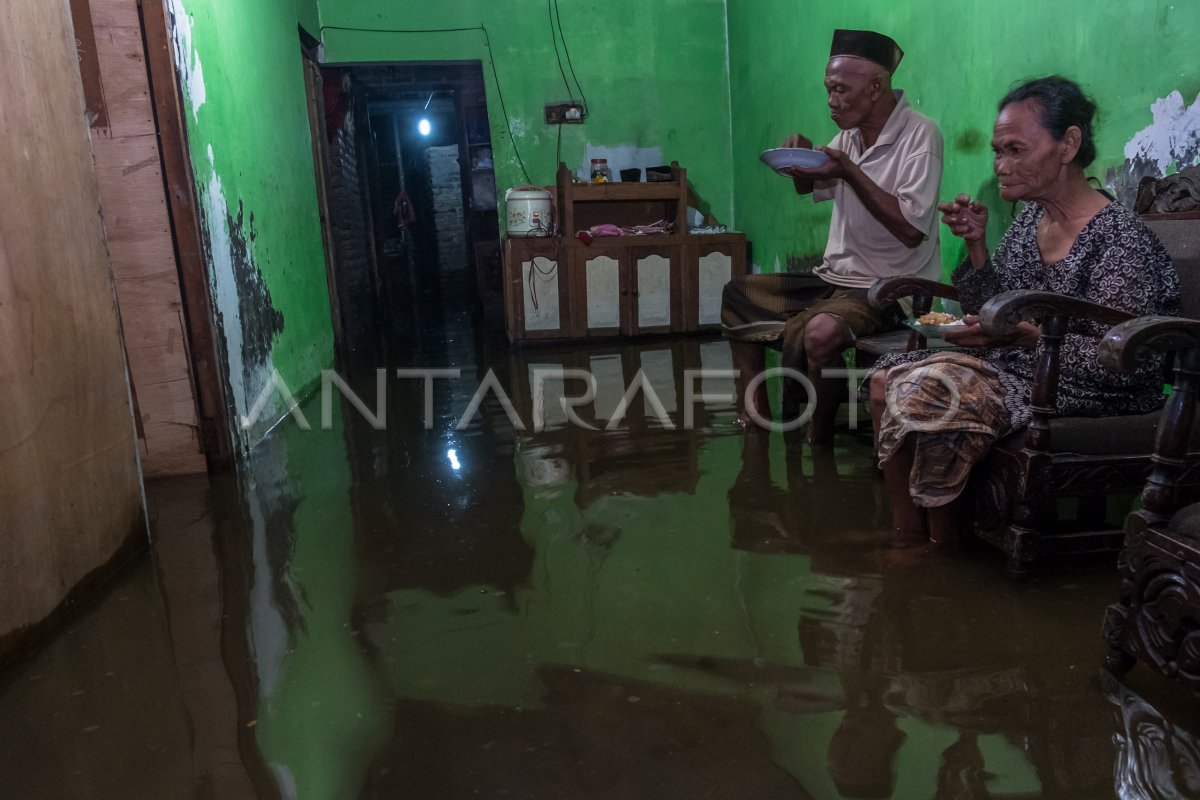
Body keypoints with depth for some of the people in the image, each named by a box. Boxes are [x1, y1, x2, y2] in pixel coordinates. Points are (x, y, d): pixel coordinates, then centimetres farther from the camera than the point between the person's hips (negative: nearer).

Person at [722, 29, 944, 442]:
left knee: (820, 331, -38)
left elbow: (911, 230, -24)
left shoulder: (919, 134, -15)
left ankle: (817, 444, -14)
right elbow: (806, 188, 23)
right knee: (738, 294, 10)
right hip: (834, 277, 9)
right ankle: (757, 416, 6)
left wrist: (849, 172, -23)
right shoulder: (850, 134, 7)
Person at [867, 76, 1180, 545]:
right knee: (886, 379, -4)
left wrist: (1026, 335, -29)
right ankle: (907, 539, 2)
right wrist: (976, 244, -3)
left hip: (1085, 392, -8)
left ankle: (942, 545, -5)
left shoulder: (1120, 238, -17)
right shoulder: (1029, 220, 7)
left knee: (930, 391, -27)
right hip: (1016, 366, 8)